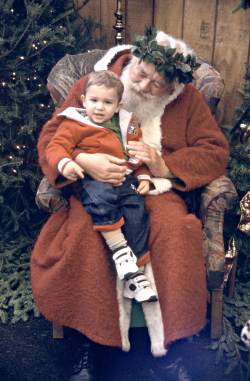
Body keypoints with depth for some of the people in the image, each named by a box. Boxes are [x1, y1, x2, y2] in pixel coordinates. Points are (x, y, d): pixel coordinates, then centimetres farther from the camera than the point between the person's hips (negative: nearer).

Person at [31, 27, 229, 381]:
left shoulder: (187, 98, 1)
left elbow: (215, 150, -2)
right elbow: (50, 136, -2)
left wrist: (164, 166, -17)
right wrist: (82, 161, -24)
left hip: (155, 186, 1)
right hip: (98, 185, 0)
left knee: (174, 226, -31)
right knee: (86, 229, -32)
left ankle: (166, 324, -14)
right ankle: (112, 320, -14)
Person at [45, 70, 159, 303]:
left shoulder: (127, 125, 20)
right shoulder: (75, 124, 5)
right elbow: (56, 146, -4)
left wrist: (144, 177, 13)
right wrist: (64, 163, -25)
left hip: (125, 180, 4)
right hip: (94, 180, -4)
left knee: (137, 210, -18)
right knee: (101, 199, -37)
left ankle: (134, 271, -8)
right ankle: (119, 249, -24)